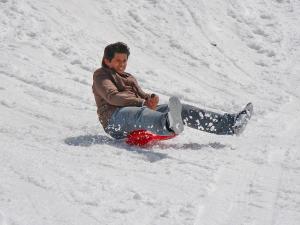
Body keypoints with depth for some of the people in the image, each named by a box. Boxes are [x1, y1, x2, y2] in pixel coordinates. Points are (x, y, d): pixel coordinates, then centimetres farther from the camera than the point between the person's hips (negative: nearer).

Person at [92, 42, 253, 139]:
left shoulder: (129, 78, 35)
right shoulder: (101, 75, 12)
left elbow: (140, 95, 24)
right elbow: (112, 96, -7)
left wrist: (151, 98, -3)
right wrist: (143, 103, -15)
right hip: (115, 118, -8)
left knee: (183, 110, -10)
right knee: (141, 114, -44)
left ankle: (230, 124, -20)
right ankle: (169, 126, -83)